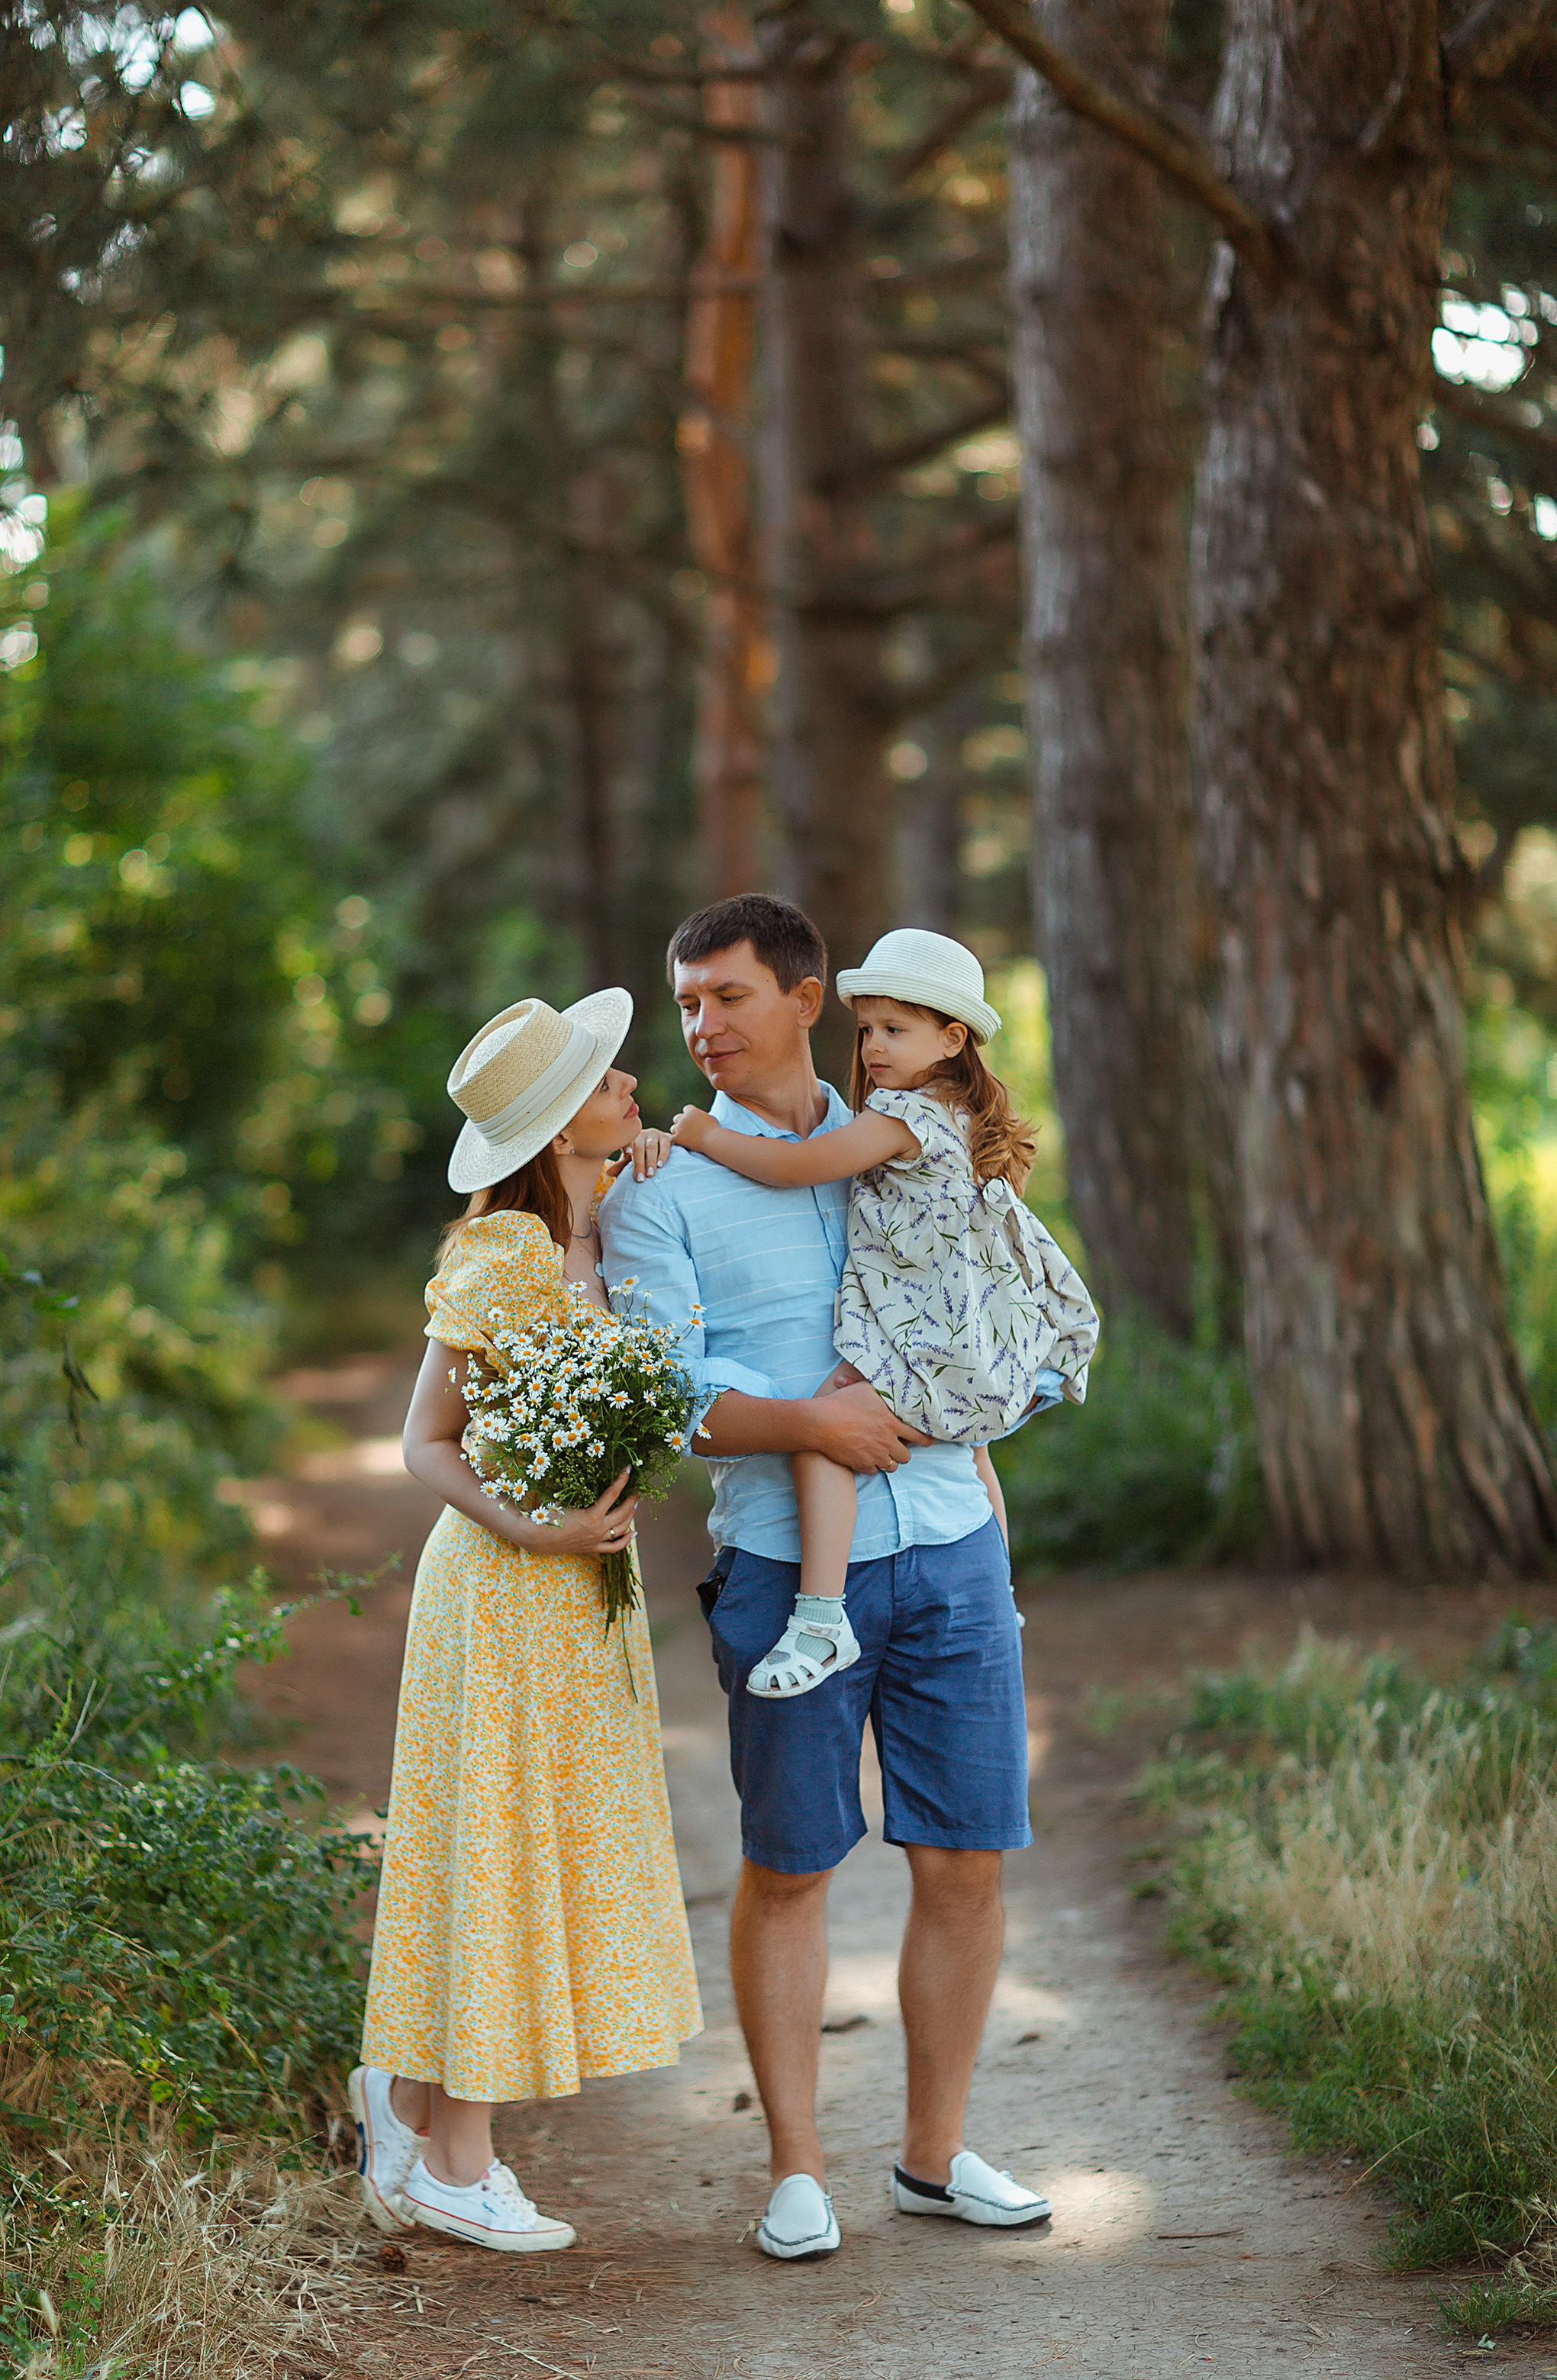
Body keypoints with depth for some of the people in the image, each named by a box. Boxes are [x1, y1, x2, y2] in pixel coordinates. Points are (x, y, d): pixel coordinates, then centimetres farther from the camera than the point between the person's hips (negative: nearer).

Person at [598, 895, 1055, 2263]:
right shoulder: (663, 1186, 2)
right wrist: (803, 1421, -18)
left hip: (949, 1548, 3)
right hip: (789, 1567, -3)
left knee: (969, 1859, 5)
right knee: (786, 1871, 3)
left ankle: (936, 2154, 20)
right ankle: (798, 2171, 16)